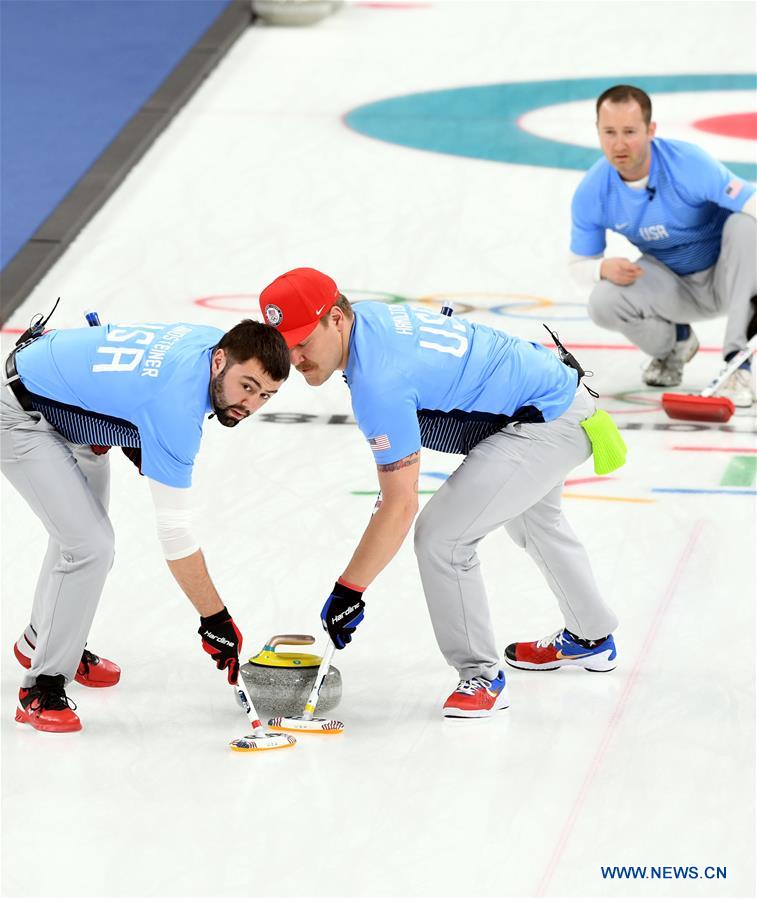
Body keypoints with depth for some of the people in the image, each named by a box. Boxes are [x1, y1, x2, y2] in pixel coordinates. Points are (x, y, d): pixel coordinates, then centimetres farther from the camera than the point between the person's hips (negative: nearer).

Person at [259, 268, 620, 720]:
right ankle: (591, 638, 54)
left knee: (442, 535, -16)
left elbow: (401, 507, -26)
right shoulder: (369, 317, -1)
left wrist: (348, 591, -22)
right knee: (531, 517, 35)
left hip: (548, 426, -11)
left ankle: (483, 676, -3)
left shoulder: (379, 380, -29)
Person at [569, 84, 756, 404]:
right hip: (674, 288, 3)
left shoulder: (688, 164, -28)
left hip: (725, 279, -3)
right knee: (602, 302, -27)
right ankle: (675, 343, 9)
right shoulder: (591, 193, -15)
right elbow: (579, 265, -2)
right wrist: (604, 268, -27)